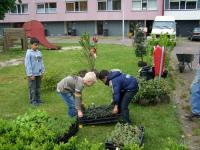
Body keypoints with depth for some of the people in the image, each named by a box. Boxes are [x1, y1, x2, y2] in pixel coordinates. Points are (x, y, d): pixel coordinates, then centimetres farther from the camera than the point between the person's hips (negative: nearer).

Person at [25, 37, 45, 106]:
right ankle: (33, 100, 13)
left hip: (38, 74, 5)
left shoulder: (39, 52, 4)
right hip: (32, 74, -5)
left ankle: (38, 99, 27)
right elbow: (28, 65, -12)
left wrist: (42, 72, 9)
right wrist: (30, 74, -13)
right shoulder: (29, 53, -11)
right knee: (32, 88, 3)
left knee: (38, 87, 14)